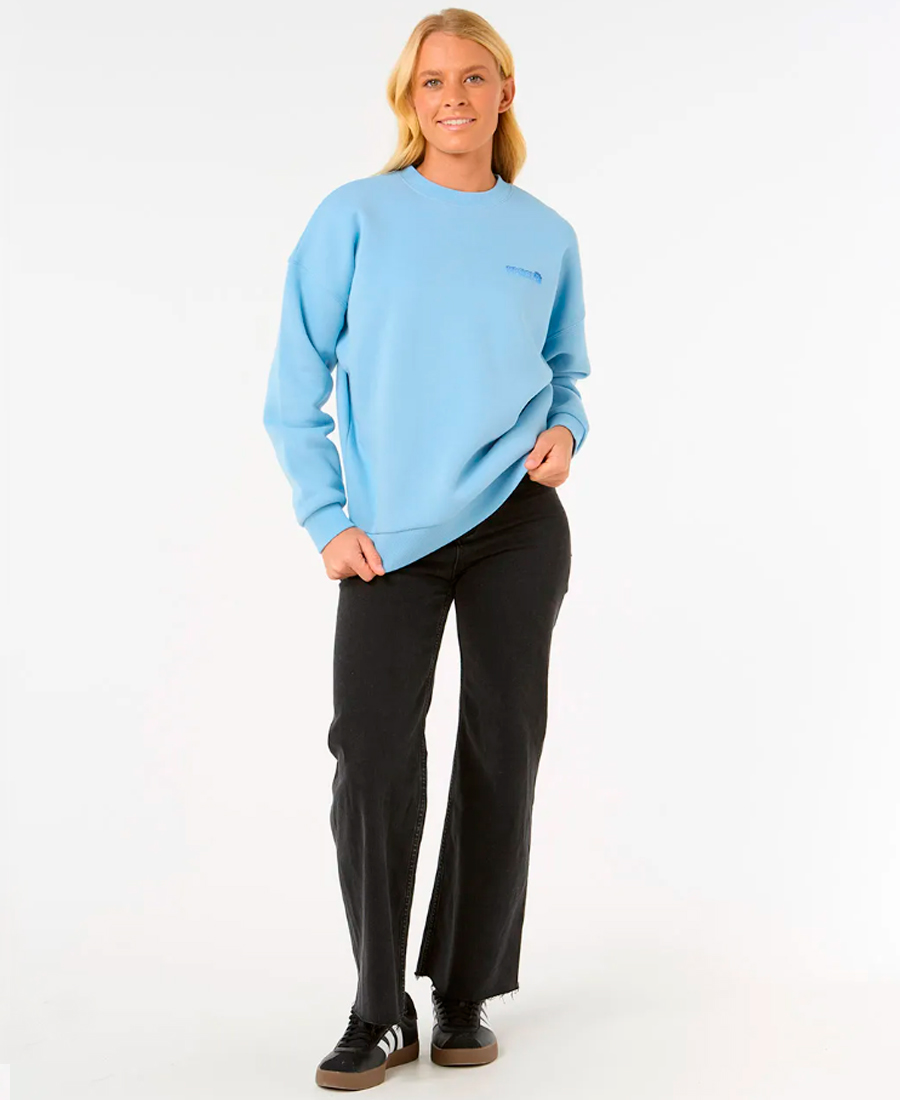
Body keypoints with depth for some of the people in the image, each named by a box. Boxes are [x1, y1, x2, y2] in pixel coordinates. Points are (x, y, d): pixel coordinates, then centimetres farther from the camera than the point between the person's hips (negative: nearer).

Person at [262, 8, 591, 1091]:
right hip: (390, 541, -2)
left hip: (516, 524, 2)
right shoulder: (356, 218, 1)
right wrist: (328, 519, -5)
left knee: (502, 753, 6)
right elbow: (295, 390, 2)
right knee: (373, 756, -8)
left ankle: (466, 995, 20)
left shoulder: (546, 237, 8)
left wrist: (564, 428, -1)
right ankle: (379, 1010, 6)